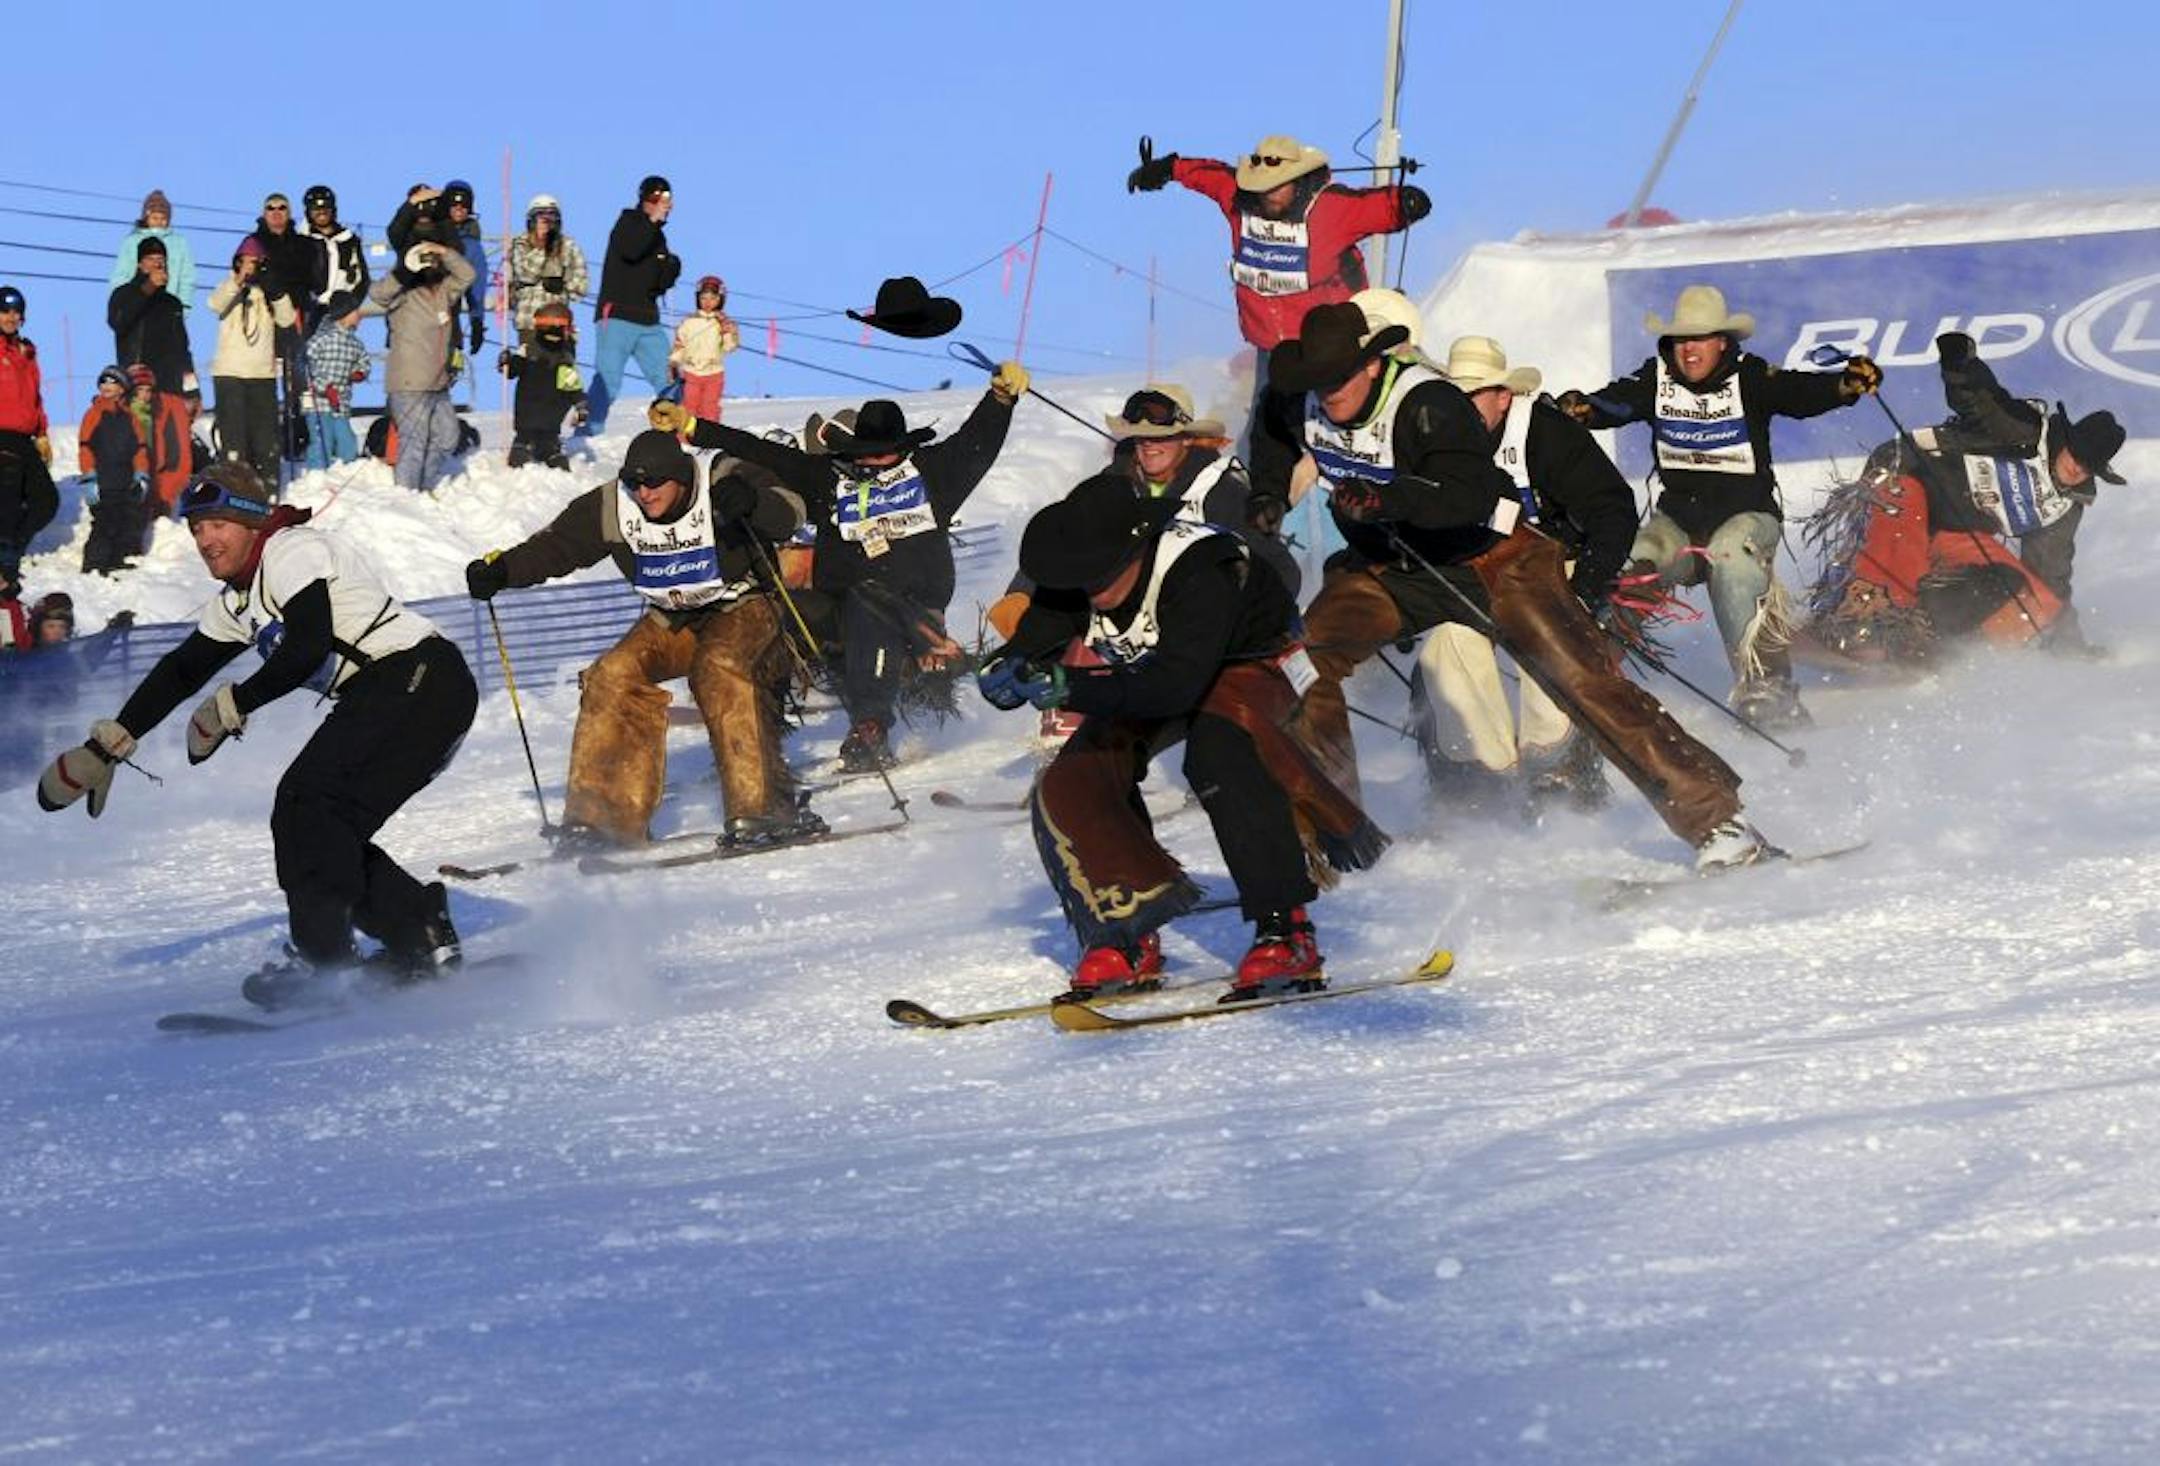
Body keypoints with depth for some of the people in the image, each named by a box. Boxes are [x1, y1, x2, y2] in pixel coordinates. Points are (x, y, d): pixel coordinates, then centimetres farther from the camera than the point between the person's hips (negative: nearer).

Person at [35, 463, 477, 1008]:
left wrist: (233, 706, -14)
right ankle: (423, 938, 10)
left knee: (307, 804, -16)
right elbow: (182, 671, 26)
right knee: (327, 832, 5)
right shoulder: (238, 600, 20)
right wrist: (106, 747, 23)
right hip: (379, 698, 10)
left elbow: (308, 648, -23)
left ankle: (324, 957, -18)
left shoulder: (292, 551, -9)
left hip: (420, 680, -10)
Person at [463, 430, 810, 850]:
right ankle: (599, 817, -14)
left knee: (719, 670, -34)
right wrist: (500, 571, -17)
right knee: (616, 674, -17)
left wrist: (751, 503, -53)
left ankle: (761, 806, -32)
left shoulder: (723, 482, -22)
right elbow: (556, 545, -2)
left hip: (743, 608, -5)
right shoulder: (612, 508, -10)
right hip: (674, 621, 5)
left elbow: (789, 512, -31)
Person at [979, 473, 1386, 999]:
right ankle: (1127, 938, -4)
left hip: (1249, 665, -6)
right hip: (1150, 679, 6)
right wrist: (1005, 674, -39)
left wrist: (1071, 688, -54)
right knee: (1071, 782, -15)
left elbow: (1178, 686, -47)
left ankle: (1285, 932, -36)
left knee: (1218, 755, -37)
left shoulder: (1200, 572, -38)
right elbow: (1027, 650, -15)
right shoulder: (1073, 581, -20)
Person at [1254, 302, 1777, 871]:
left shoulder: (1428, 403, -26)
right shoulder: (1301, 407, -7)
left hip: (1489, 561, -6)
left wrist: (1387, 498, -52)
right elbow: (1272, 464, 17)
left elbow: (1474, 497, -39)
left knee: (1582, 680, -13)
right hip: (1385, 569, 6)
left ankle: (1715, 818, -11)